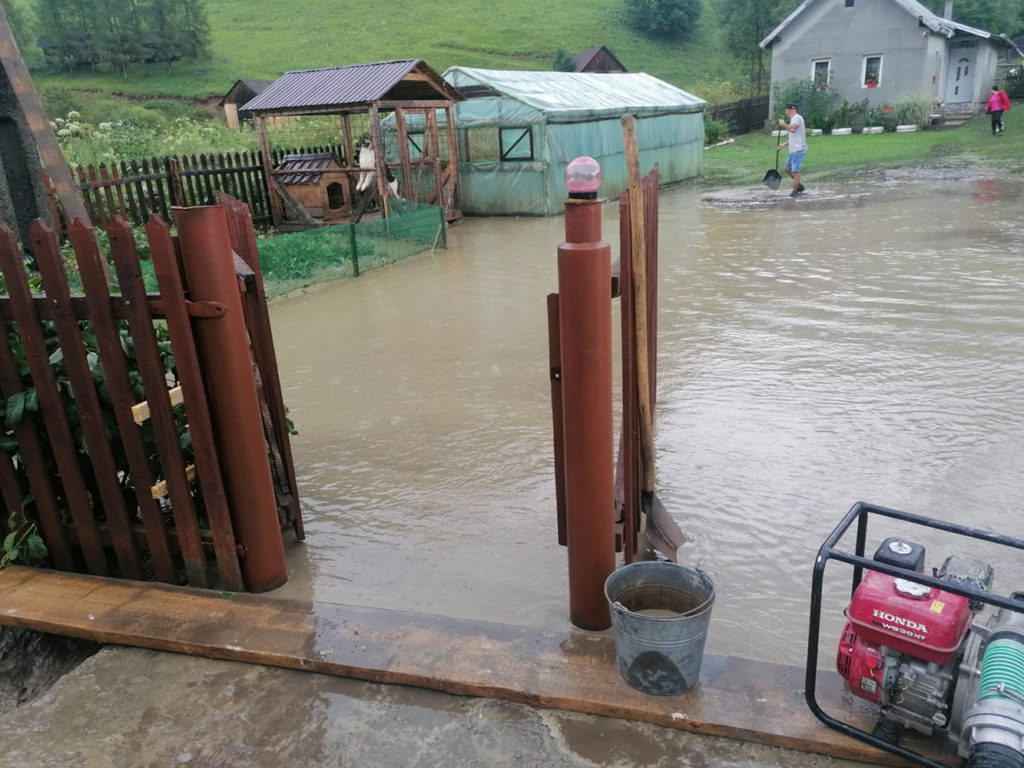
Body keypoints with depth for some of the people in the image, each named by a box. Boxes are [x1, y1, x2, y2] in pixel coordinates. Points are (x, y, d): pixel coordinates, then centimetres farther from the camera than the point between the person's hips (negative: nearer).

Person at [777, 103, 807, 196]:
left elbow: (792, 129, -29)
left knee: (795, 171, -8)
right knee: (787, 169, 15)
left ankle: (795, 191, -1)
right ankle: (799, 186, 25)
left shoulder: (797, 117, -10)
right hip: (793, 150, 11)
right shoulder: (794, 119, 22)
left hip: (799, 150, -11)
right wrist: (784, 144, 19)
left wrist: (783, 124, -12)